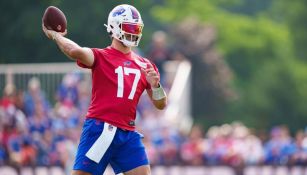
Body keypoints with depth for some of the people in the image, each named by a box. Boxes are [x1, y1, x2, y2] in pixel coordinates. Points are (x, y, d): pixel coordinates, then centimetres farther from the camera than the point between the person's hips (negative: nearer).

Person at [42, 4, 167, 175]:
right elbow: (76, 52, -23)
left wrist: (155, 85, -3)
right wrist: (54, 35, -7)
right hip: (100, 129, -5)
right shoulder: (100, 57, 0)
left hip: (128, 134, 5)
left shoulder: (145, 65, 16)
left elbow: (161, 104, 17)